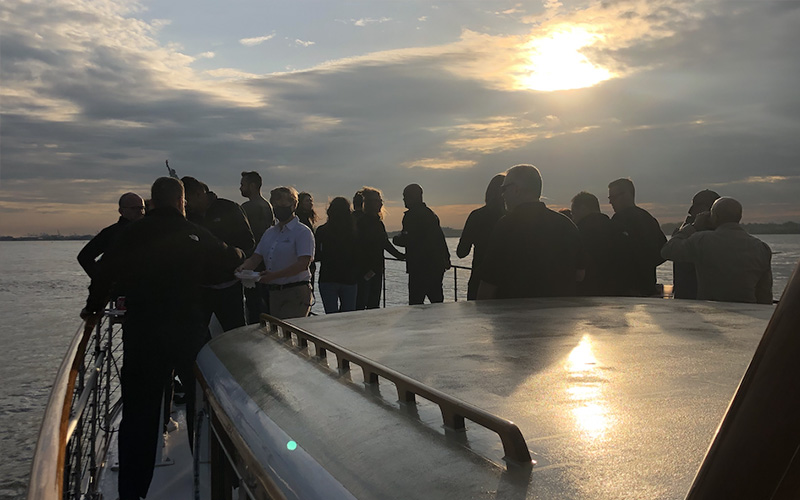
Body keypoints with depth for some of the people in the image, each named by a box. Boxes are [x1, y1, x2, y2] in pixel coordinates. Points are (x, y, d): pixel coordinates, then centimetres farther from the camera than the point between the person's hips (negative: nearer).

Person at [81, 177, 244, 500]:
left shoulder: (133, 234, 0)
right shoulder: (195, 234, -1)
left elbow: (107, 271, 0)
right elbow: (229, 259, 8)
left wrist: (93, 308, 15)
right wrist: (238, 253, 32)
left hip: (141, 332, 0)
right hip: (190, 329, 0)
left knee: (138, 410, 7)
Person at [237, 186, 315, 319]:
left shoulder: (303, 232, -5)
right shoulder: (270, 233, 18)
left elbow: (303, 264, -17)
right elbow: (255, 258, 14)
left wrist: (274, 275, -25)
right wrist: (243, 267, -10)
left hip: (295, 294, -7)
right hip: (273, 292, 7)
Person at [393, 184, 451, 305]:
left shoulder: (411, 215, -10)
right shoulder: (431, 214, 17)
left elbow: (408, 239, -17)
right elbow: (440, 238, 22)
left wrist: (396, 239, 4)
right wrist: (446, 259, 27)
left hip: (420, 268, -9)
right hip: (437, 266, 9)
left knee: (415, 303, -6)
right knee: (437, 301, 13)